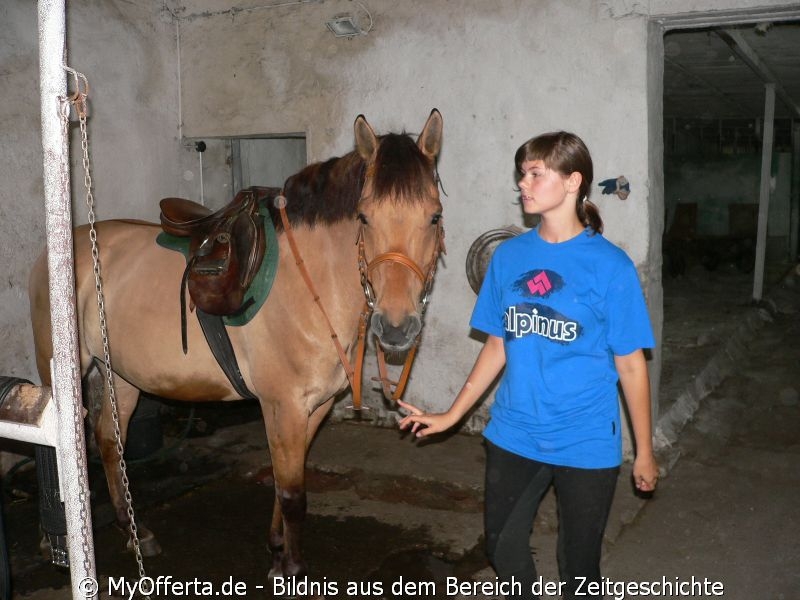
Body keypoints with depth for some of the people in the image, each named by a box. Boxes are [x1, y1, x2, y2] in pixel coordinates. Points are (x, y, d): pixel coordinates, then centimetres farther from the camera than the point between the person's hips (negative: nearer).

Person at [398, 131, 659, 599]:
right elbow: (497, 346, 7)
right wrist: (451, 415, 9)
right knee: (503, 547, 19)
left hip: (586, 442, -4)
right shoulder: (509, 256, 0)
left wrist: (645, 452, -3)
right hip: (513, 435, 4)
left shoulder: (610, 265, -12)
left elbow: (631, 365, -8)